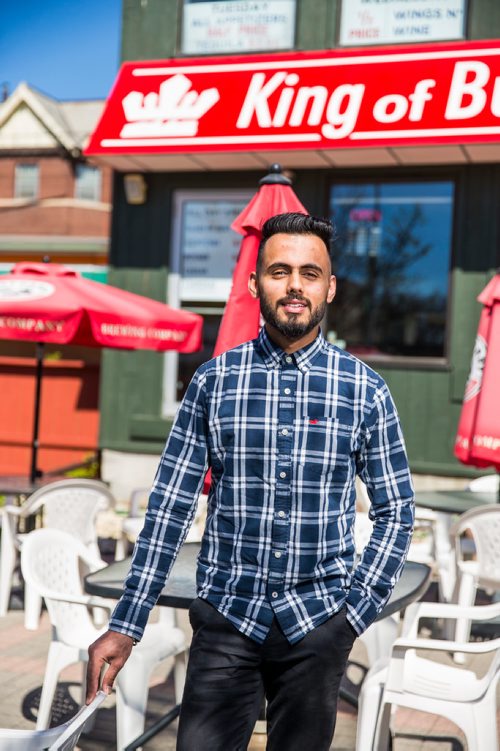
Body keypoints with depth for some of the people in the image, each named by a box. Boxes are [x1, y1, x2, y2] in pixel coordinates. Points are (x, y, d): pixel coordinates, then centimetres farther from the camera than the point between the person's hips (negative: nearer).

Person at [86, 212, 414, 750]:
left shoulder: (365, 392, -2)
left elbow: (395, 512, 5)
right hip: (226, 616, 0)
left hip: (316, 623, 0)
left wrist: (356, 610, -4)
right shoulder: (213, 381, -1)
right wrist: (125, 625, -2)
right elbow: (170, 506, 0)